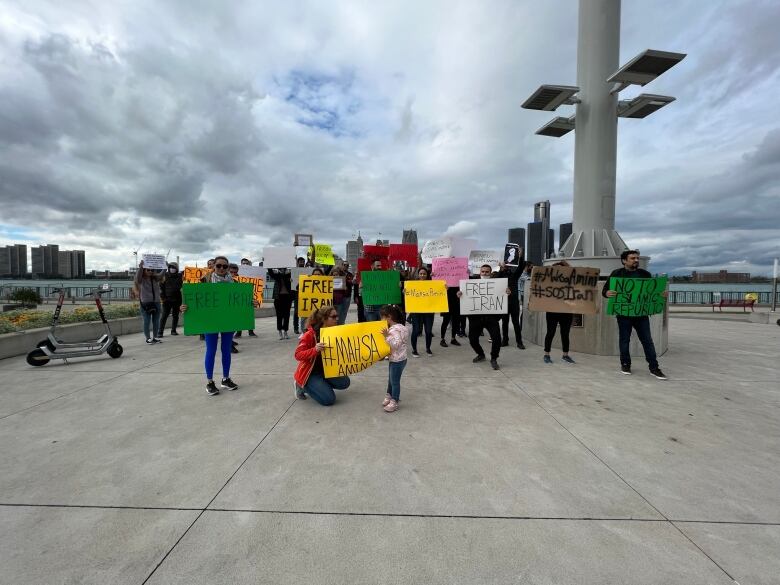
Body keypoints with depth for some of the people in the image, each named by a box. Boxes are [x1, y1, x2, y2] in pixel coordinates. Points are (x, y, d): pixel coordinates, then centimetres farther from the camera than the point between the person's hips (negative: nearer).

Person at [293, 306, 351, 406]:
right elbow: (298, 355, -24)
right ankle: (302, 385, 5)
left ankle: (320, 385, 7)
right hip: (309, 372, -6)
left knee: (344, 383, -11)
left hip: (325, 370, 6)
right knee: (328, 399, -16)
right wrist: (315, 350, -40)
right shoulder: (310, 334, -21)